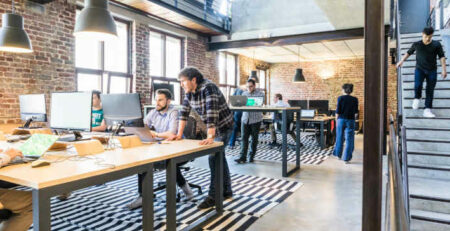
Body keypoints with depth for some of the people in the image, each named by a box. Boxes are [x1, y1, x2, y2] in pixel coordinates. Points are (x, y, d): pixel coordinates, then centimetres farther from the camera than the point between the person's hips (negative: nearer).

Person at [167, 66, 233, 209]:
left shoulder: (208, 88, -27)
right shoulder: (189, 92, -3)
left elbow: (212, 113, -36)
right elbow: (184, 112, -2)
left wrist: (210, 137, -42)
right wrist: (179, 134, -7)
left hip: (223, 125, -8)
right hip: (212, 127, 9)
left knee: (214, 158, -13)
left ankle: (213, 196, -2)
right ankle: (227, 192, 27)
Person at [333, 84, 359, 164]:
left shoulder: (340, 98, -6)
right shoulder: (355, 99, -1)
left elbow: (338, 111, -6)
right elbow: (356, 111, 5)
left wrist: (337, 121, 4)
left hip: (341, 120, 0)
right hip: (350, 121, 0)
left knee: (339, 138, 16)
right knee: (349, 140, 4)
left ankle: (338, 154, 30)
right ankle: (346, 158, 4)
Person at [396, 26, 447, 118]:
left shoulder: (437, 44, 1)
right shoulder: (416, 44, 3)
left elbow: (442, 56, 0)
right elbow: (409, 53, 20)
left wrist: (444, 69, -7)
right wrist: (402, 61, 14)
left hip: (432, 71, 1)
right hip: (419, 69, -1)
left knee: (430, 91, -1)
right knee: (417, 85, -25)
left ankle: (427, 110, 4)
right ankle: (417, 98, 7)